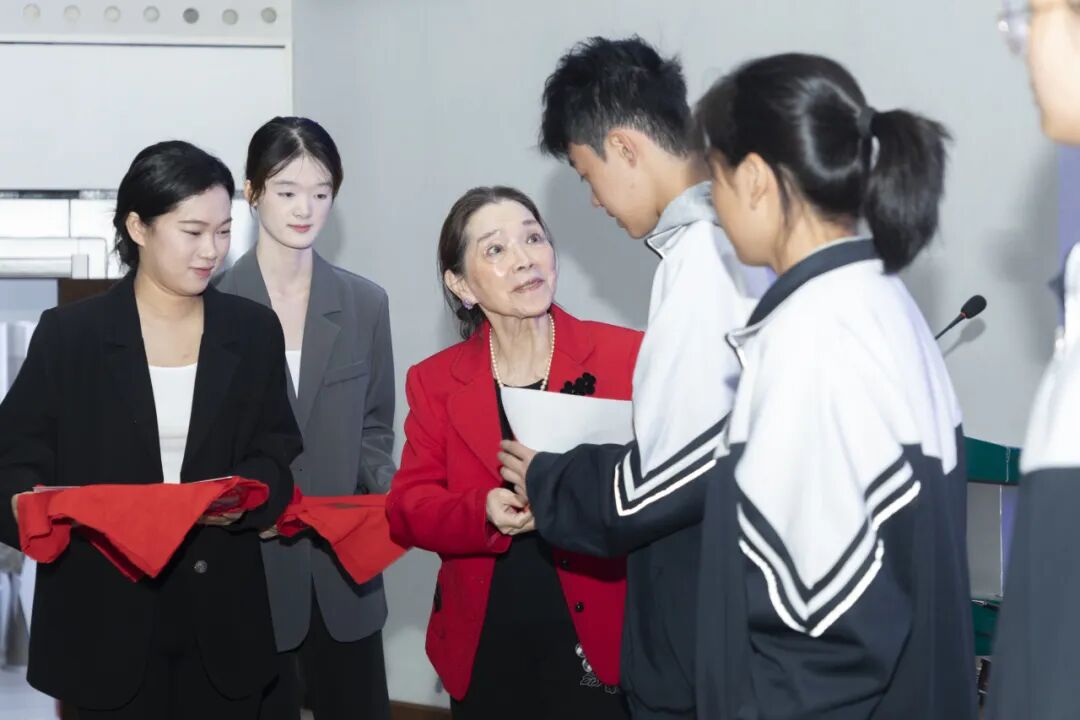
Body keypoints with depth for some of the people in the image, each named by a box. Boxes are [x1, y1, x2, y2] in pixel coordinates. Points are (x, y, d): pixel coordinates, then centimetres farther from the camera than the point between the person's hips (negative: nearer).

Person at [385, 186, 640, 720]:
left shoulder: (626, 355, -5)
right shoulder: (435, 381, 4)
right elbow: (408, 509, 1)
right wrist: (484, 512, -19)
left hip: (603, 644, -2)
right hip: (484, 651, 3)